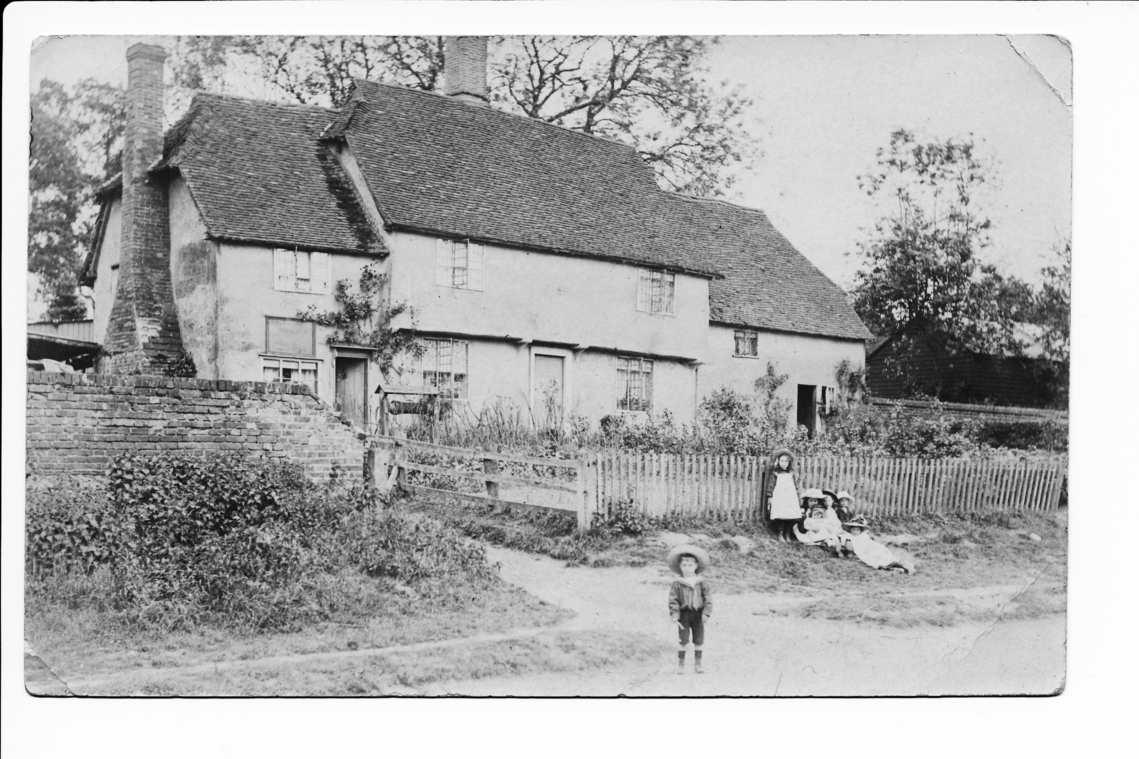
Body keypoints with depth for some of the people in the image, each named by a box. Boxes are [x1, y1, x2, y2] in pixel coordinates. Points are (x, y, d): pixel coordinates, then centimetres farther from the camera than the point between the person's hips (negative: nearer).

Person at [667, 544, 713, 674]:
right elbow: (673, 600, -6)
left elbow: (708, 599, -1)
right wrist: (674, 615, -15)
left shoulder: (701, 583, 0)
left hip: (698, 614, 2)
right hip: (684, 614, -2)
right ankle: (680, 662, 7)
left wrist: (706, 613, -10)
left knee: (699, 640, 8)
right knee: (683, 640, -4)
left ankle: (699, 662, 22)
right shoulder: (677, 584, -5)